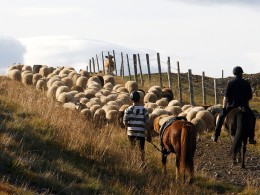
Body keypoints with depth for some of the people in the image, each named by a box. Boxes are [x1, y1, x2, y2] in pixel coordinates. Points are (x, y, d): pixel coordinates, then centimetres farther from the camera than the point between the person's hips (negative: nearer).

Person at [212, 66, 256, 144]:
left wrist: (224, 108, -6)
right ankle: (251, 138, 14)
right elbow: (250, 96, 1)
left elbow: (226, 96, -9)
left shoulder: (230, 83, -4)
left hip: (232, 105, 0)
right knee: (253, 117, 21)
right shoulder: (246, 83, -1)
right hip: (244, 106, 0)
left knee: (221, 116, 22)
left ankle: (216, 135, 19)